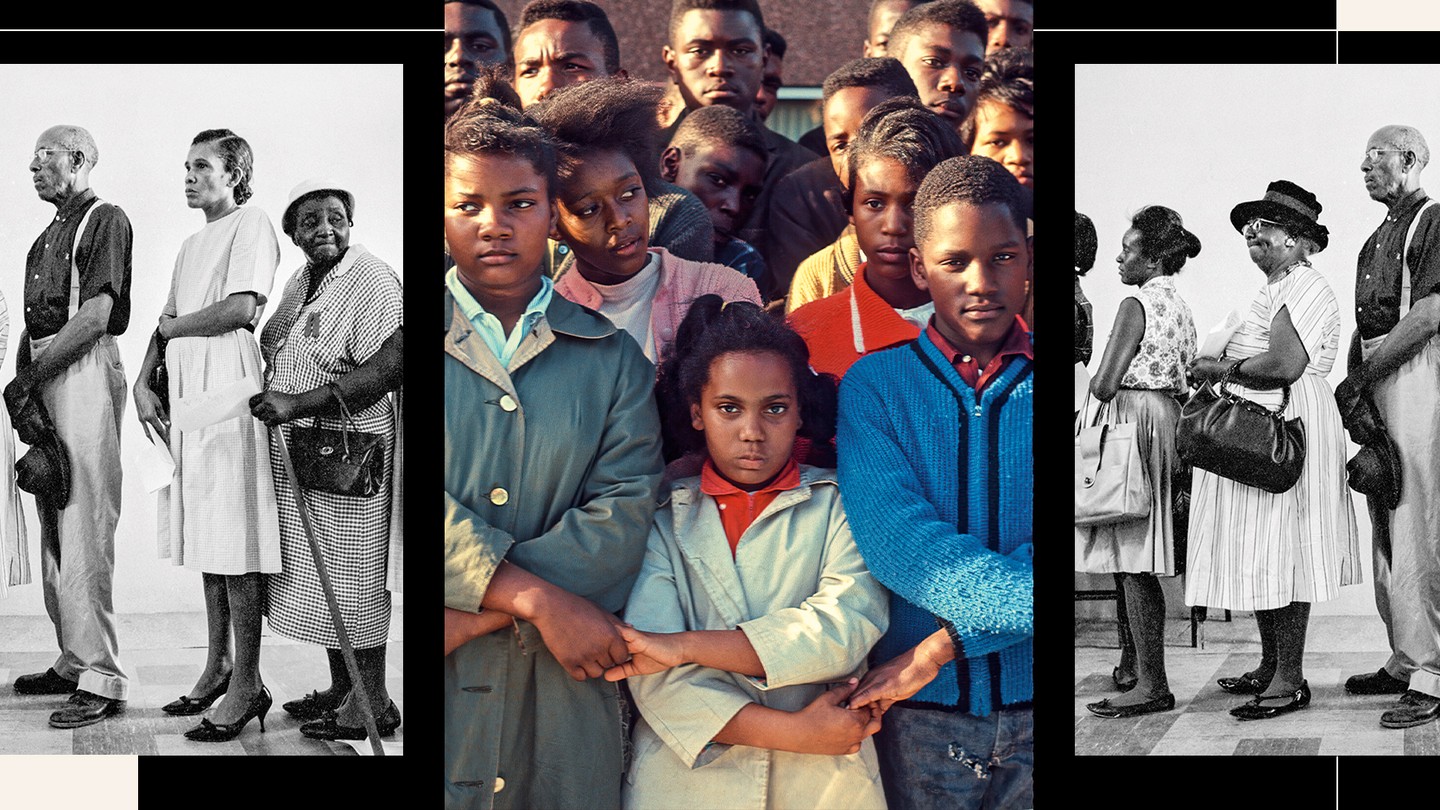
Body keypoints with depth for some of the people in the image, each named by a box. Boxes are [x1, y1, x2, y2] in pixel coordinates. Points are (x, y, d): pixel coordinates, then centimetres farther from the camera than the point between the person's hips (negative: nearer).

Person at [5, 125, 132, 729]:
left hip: (84, 368, -9)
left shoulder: (105, 220, -3)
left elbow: (97, 313, -14)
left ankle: (101, 675, -12)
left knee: (84, 526, -12)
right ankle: (74, 661, 16)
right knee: (54, 526, 10)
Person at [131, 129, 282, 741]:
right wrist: (142, 385, 9)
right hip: (186, 391, 9)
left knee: (233, 535, -10)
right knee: (205, 532, 10)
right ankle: (217, 667, 17)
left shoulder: (250, 226, -3)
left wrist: (172, 325, -2)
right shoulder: (192, 243, 25)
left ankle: (246, 684, -7)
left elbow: (240, 309, -15)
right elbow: (167, 321, 23)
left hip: (228, 386, -9)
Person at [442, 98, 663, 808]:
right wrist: (538, 600, -17)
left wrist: (474, 615, -15)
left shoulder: (613, 357, 8)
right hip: (433, 695, -1)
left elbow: (626, 510, -4)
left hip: (563, 687, 2)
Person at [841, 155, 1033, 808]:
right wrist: (1017, 599, -24)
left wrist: (946, 644, -17)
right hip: (917, 717, 0)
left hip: (1032, 705, 0)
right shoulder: (873, 385, 1)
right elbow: (891, 537, -13)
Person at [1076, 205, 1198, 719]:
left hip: (1131, 422, -9)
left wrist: (1093, 382, 2)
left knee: (1131, 564, -7)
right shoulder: (1180, 307, 16)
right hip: (1167, 419, 9)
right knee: (1140, 564, 14)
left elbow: (1104, 384, -18)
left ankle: (1152, 685, -6)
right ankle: (1142, 669, 21)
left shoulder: (1136, 305, -12)